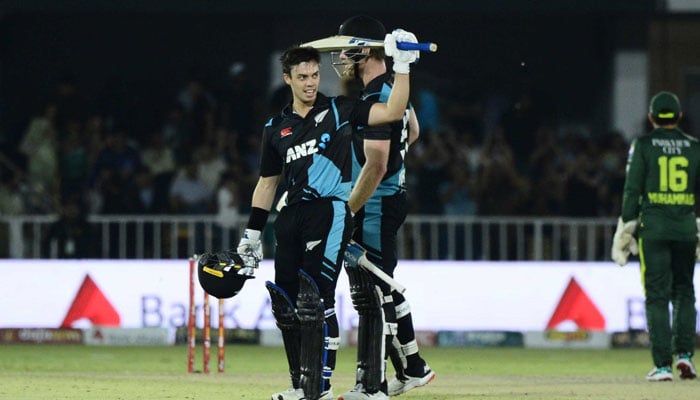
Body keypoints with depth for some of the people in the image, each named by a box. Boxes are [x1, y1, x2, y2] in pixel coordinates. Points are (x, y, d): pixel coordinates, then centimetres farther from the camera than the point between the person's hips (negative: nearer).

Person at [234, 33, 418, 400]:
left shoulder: (339, 110, 6)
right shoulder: (276, 128, 15)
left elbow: (392, 113, -4)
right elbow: (267, 183, 20)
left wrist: (401, 67, -12)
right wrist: (252, 232, 15)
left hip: (330, 211, -5)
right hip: (291, 218, 5)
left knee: (314, 300, -15)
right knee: (284, 304, 3)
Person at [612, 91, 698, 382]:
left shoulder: (643, 145, -1)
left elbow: (632, 189, -4)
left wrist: (626, 228, 1)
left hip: (653, 228, -2)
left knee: (657, 296, 0)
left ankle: (663, 365, -5)